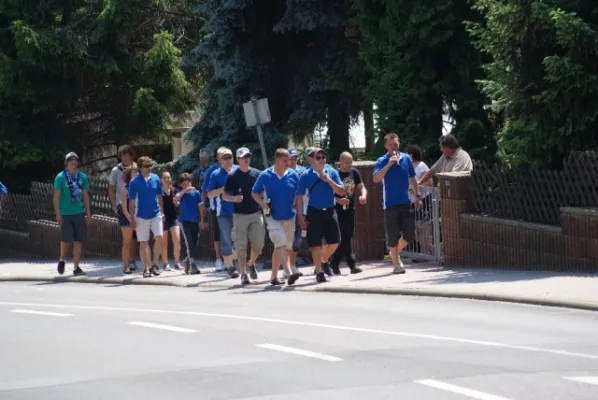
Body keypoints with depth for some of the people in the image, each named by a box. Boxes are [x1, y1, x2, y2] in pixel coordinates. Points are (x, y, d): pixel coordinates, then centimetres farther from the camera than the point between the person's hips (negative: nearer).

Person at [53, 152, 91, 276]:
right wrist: (58, 214, -10)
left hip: (79, 213, 3)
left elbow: (85, 196, 13)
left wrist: (88, 213, 9)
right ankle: (62, 260, 23)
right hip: (65, 214, -3)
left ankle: (76, 267, 7)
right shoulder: (60, 177, -3)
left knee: (78, 240, 2)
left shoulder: (82, 177, 8)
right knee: (66, 240, -4)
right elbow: (56, 196, -3)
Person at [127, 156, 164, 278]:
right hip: (141, 216, -2)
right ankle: (146, 268, 11)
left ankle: (154, 264, 6)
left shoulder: (156, 179, 1)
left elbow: (159, 196, 10)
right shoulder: (134, 182, -5)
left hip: (156, 214, 2)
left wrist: (162, 212, 8)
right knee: (143, 243, 3)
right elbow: (131, 201, -2)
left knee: (159, 238, -11)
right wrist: (132, 219, -4)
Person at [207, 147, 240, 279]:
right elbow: (209, 194, 1)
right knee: (226, 240, 0)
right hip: (224, 212, -1)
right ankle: (230, 267, 8)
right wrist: (222, 189, -14)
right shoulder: (216, 174, 2)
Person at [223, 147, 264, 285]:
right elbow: (224, 195, 3)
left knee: (258, 243, -1)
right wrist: (233, 199, -18)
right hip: (240, 215, -2)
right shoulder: (232, 176, -1)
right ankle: (243, 274, 6)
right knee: (241, 246, -1)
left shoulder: (256, 174, 5)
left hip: (256, 213, 2)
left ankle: (251, 264, 26)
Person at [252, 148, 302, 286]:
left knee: (285, 248, 10)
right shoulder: (265, 176, -3)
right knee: (281, 245, -18)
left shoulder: (293, 175, 2)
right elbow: (255, 193, 7)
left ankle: (274, 276, 22)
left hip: (289, 216, 4)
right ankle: (289, 273, -26)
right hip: (273, 216, -4)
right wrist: (262, 203, -11)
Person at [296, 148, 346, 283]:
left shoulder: (332, 172, 2)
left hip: (330, 211, 3)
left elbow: (341, 192, 0)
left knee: (334, 241, 4)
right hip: (314, 212, -3)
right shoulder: (306, 175, -5)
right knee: (315, 244, -2)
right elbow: (299, 196, -4)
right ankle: (319, 272, 6)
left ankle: (324, 260, 31)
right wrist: (300, 216, -8)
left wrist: (329, 181, -13)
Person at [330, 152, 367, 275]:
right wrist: (338, 200, -26)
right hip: (338, 210, -6)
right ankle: (352, 264, -5)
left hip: (350, 209, 6)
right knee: (346, 237, -10)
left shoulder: (354, 172, 6)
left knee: (347, 237, 9)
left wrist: (363, 195, -15)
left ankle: (335, 264, 18)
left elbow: (361, 187, 8)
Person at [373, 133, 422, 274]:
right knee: (393, 235, 0)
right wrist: (389, 164, -26)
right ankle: (396, 264, 9)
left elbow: (412, 179, 14)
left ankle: (396, 252, 28)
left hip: (405, 203, 4)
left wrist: (418, 196, 11)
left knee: (410, 233, 3)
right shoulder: (382, 161, -6)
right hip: (390, 204, -4)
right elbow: (376, 179, -21)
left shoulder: (406, 159, 5)